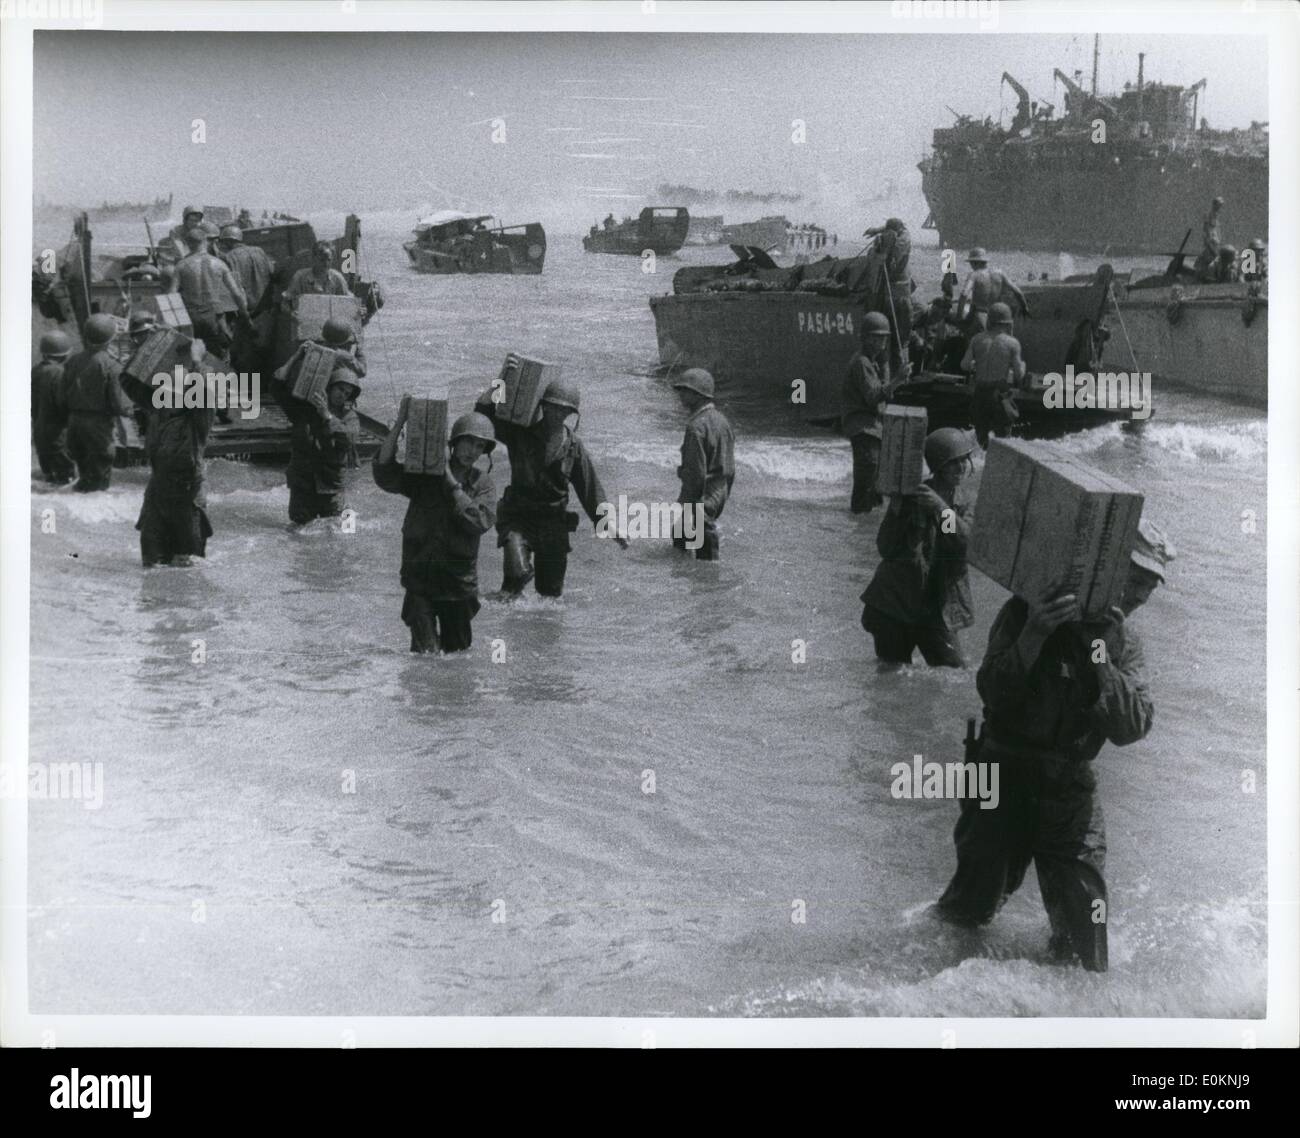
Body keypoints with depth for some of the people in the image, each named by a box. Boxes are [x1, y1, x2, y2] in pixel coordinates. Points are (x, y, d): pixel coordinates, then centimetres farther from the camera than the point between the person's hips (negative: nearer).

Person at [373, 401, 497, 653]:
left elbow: (480, 521, -17)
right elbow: (384, 475, -18)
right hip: (420, 579, -2)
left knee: (458, 650, 14)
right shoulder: (423, 474, -4)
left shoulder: (482, 482, 0)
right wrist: (399, 425, -25)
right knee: (425, 651, -11)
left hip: (459, 584, 3)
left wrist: (450, 479, -18)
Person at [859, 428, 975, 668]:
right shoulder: (910, 497, -3)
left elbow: (969, 543, -12)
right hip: (892, 606, -3)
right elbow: (886, 549, -10)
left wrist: (942, 510, -25)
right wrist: (895, 510, -22)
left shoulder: (961, 508, 10)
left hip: (936, 611, 3)